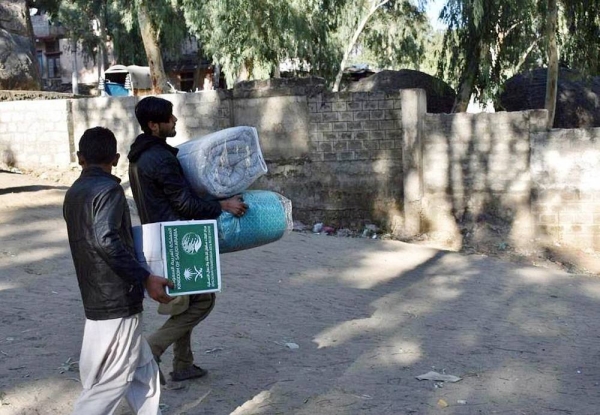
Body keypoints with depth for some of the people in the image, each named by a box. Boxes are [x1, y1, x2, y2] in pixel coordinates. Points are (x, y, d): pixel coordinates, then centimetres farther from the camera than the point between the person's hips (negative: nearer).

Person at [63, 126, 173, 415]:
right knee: (109, 385, 0)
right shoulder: (109, 189, -13)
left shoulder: (74, 193, 12)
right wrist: (145, 278, -23)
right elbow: (106, 240, -27)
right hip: (118, 303, -9)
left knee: (144, 373, 17)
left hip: (97, 301, 9)